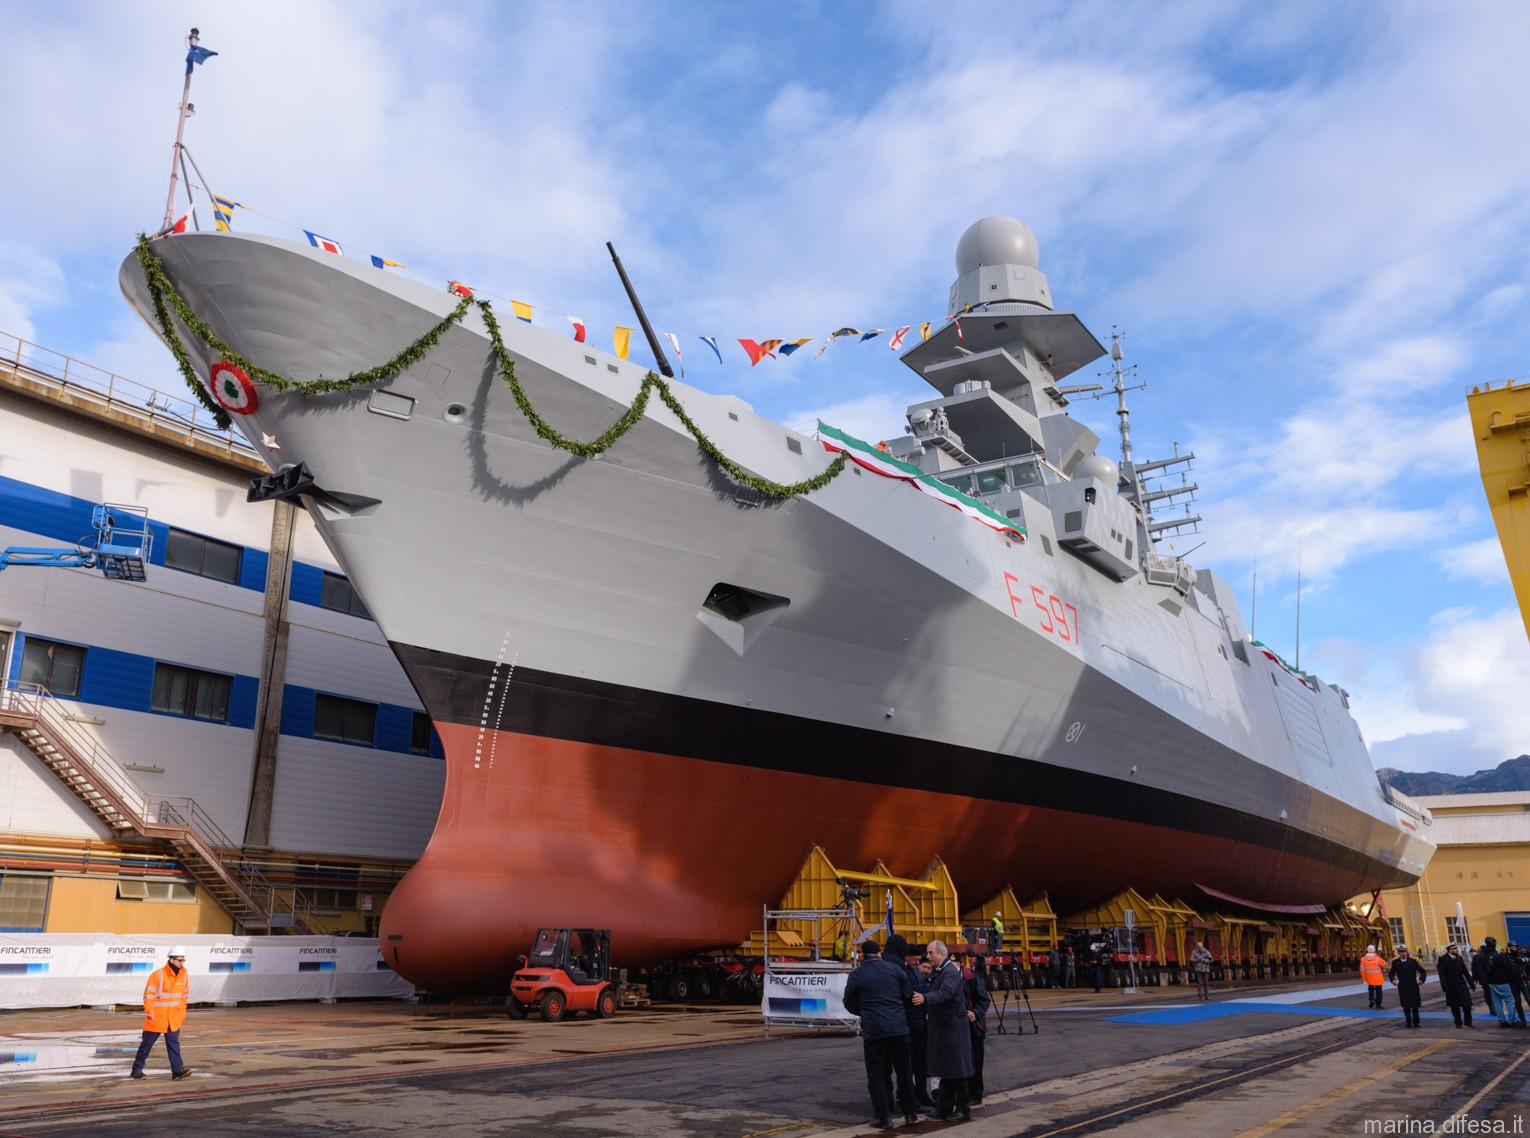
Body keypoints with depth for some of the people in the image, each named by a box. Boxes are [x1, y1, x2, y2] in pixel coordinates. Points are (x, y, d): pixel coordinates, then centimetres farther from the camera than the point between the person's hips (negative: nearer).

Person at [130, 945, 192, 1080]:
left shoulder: (184, 975, 2)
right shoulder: (158, 975, -16)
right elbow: (148, 995, -14)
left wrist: (181, 1011, 8)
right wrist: (149, 1012, -17)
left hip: (173, 1017, 4)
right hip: (156, 1017, -4)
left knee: (173, 1042, -3)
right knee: (146, 1044, 9)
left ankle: (177, 1069, -8)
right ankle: (137, 1069, 24)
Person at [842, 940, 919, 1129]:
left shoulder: (856, 975, -4)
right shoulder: (895, 968, 2)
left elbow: (850, 1004, 3)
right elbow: (909, 994, 6)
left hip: (873, 1030, -3)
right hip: (899, 1028, 3)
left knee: (877, 1074, 7)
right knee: (904, 1071, 15)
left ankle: (883, 1117, 6)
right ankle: (910, 1113, 20)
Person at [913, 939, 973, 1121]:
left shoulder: (951, 972, -18)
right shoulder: (935, 972, 12)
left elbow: (945, 992, -32)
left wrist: (925, 998, -44)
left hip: (953, 1026, -9)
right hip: (940, 1026, 9)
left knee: (956, 1067, -1)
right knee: (944, 1068, 14)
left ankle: (963, 1109, 8)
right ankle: (944, 1107, 21)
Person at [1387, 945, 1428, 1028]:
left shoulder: (1413, 961, -1)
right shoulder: (1395, 963, 1)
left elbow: (1423, 971, 3)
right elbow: (1391, 973, 10)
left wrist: (1421, 979, -14)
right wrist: (1392, 979, -10)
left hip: (1413, 987, 0)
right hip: (1402, 987, 0)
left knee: (1415, 1006, 7)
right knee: (1406, 1006, -4)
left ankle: (1416, 1022, 19)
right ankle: (1408, 1022, 3)